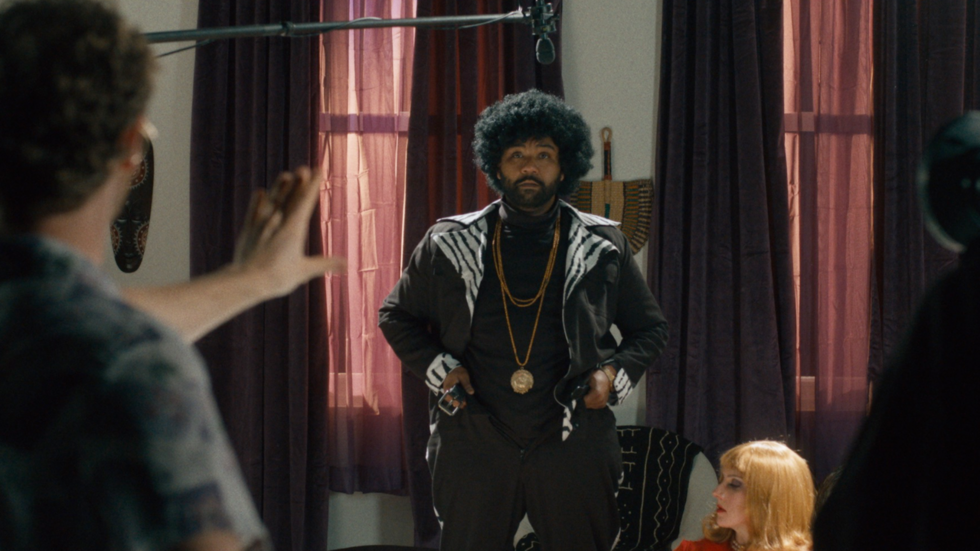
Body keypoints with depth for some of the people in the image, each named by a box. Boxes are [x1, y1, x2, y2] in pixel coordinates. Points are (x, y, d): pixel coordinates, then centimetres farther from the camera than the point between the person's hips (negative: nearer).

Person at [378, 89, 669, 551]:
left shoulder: (602, 247, 6)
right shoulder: (450, 244, 6)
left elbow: (650, 328, 16)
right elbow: (396, 316, 17)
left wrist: (615, 374, -2)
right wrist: (438, 367, 0)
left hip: (574, 443, 0)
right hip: (475, 441, 0)